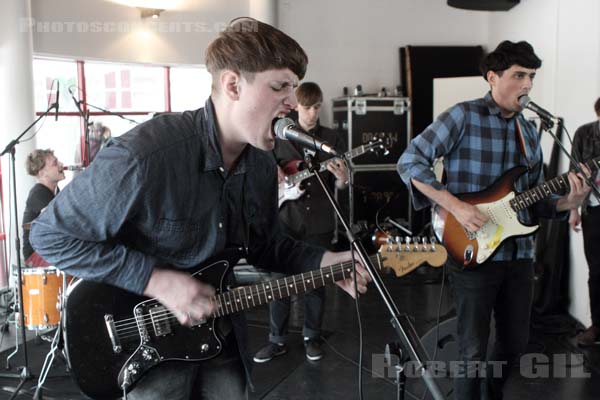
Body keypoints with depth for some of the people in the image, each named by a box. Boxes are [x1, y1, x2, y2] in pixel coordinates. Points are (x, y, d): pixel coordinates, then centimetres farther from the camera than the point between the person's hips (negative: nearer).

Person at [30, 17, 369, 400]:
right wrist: (157, 280, -26)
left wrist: (326, 262, -9)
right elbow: (50, 234, -21)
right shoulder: (143, 155, -30)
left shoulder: (262, 164, -4)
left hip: (222, 336, 7)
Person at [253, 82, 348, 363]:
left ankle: (312, 337, 24)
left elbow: (337, 187, 4)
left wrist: (342, 179, -18)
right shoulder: (279, 136, 3)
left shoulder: (332, 138, 4)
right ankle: (277, 340, 16)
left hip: (319, 221, 1)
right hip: (285, 218, 0)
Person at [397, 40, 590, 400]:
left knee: (515, 342, 18)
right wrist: (455, 205, -22)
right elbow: (410, 161, -14)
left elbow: (535, 199, 16)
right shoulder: (464, 116, -9)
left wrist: (566, 202, -6)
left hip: (520, 253, 7)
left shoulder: (529, 132, 12)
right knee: (474, 350, 1)